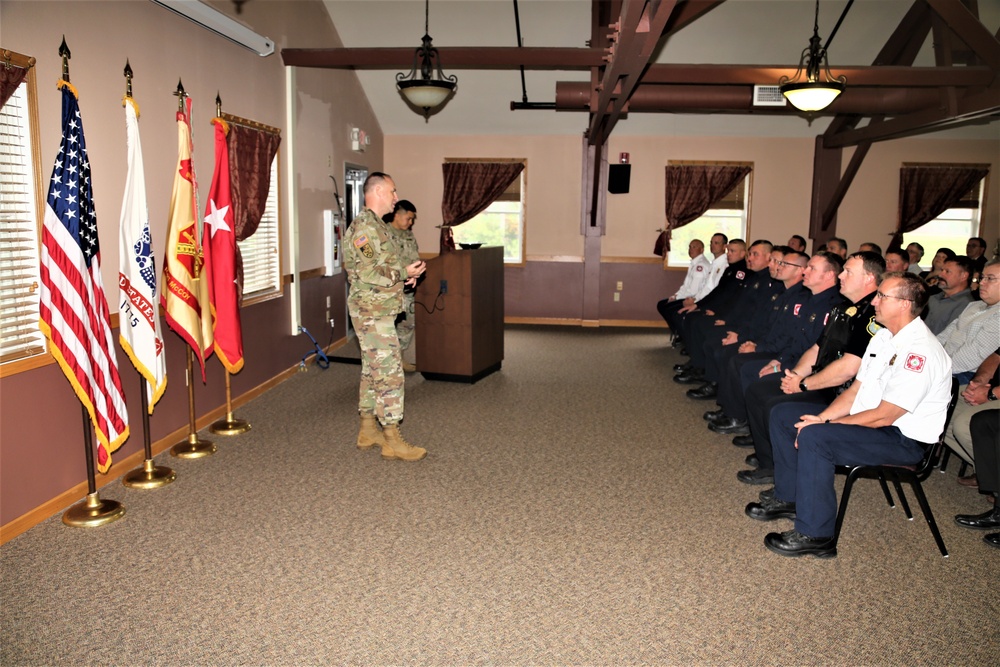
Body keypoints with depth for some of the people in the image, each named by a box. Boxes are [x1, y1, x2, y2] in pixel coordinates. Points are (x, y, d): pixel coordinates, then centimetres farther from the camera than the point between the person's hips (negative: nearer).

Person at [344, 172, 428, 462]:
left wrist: (402, 275, 9)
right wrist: (403, 273, -14)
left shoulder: (375, 226, 17)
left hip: (376, 312, 11)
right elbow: (367, 272, -23)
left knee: (372, 371, 14)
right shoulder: (365, 226, -16)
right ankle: (392, 441, -2)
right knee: (390, 373, -8)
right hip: (373, 313, -11)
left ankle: (368, 431, 23)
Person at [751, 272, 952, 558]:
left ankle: (815, 535, -21)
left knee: (814, 437, -32)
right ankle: (788, 497, 13)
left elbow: (883, 416, -24)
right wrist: (822, 417, -7)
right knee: (782, 415, 5)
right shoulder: (884, 337, 7)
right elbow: (855, 390, 9)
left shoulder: (921, 352, -23)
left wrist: (824, 424, -17)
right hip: (869, 420, 10)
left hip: (905, 439, -10)